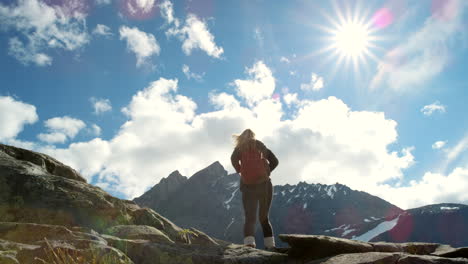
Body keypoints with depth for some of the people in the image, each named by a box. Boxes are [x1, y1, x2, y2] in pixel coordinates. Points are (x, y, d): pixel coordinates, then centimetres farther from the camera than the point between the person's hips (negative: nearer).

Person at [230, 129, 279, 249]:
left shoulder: (240, 147, 7)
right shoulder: (261, 146, 11)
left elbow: (234, 159, -12)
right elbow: (274, 161, 3)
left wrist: (240, 171, 3)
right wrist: (265, 172, 7)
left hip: (248, 187, -2)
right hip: (264, 184, 2)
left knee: (250, 218, -1)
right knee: (264, 218, 15)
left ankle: (249, 243, -23)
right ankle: (270, 245, 10)